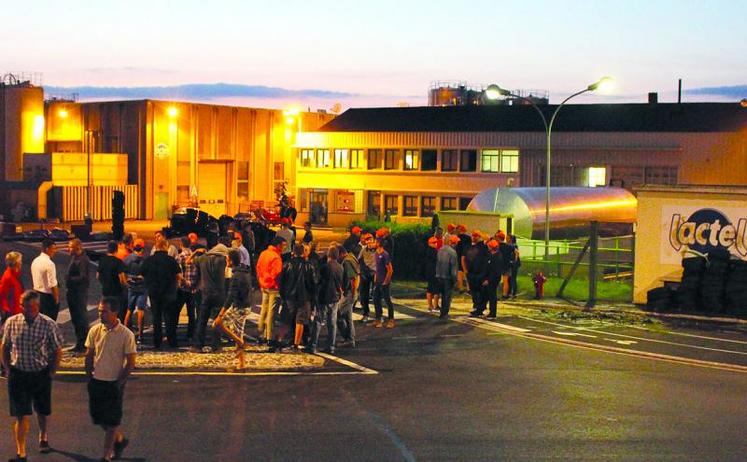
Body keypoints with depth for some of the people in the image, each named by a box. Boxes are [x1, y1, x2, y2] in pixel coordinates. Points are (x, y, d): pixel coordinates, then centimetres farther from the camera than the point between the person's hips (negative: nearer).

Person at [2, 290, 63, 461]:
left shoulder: (48, 325, -12)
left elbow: (57, 351, -2)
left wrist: (51, 372, -3)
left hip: (41, 374, 0)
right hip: (18, 374, 0)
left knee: (43, 412, 18)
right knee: (21, 415, -3)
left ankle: (43, 438, 45)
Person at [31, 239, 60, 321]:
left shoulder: (35, 261, 5)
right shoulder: (49, 263, -21)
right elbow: (53, 285, -21)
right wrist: (57, 298, -12)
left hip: (37, 293, 8)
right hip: (48, 296, -8)